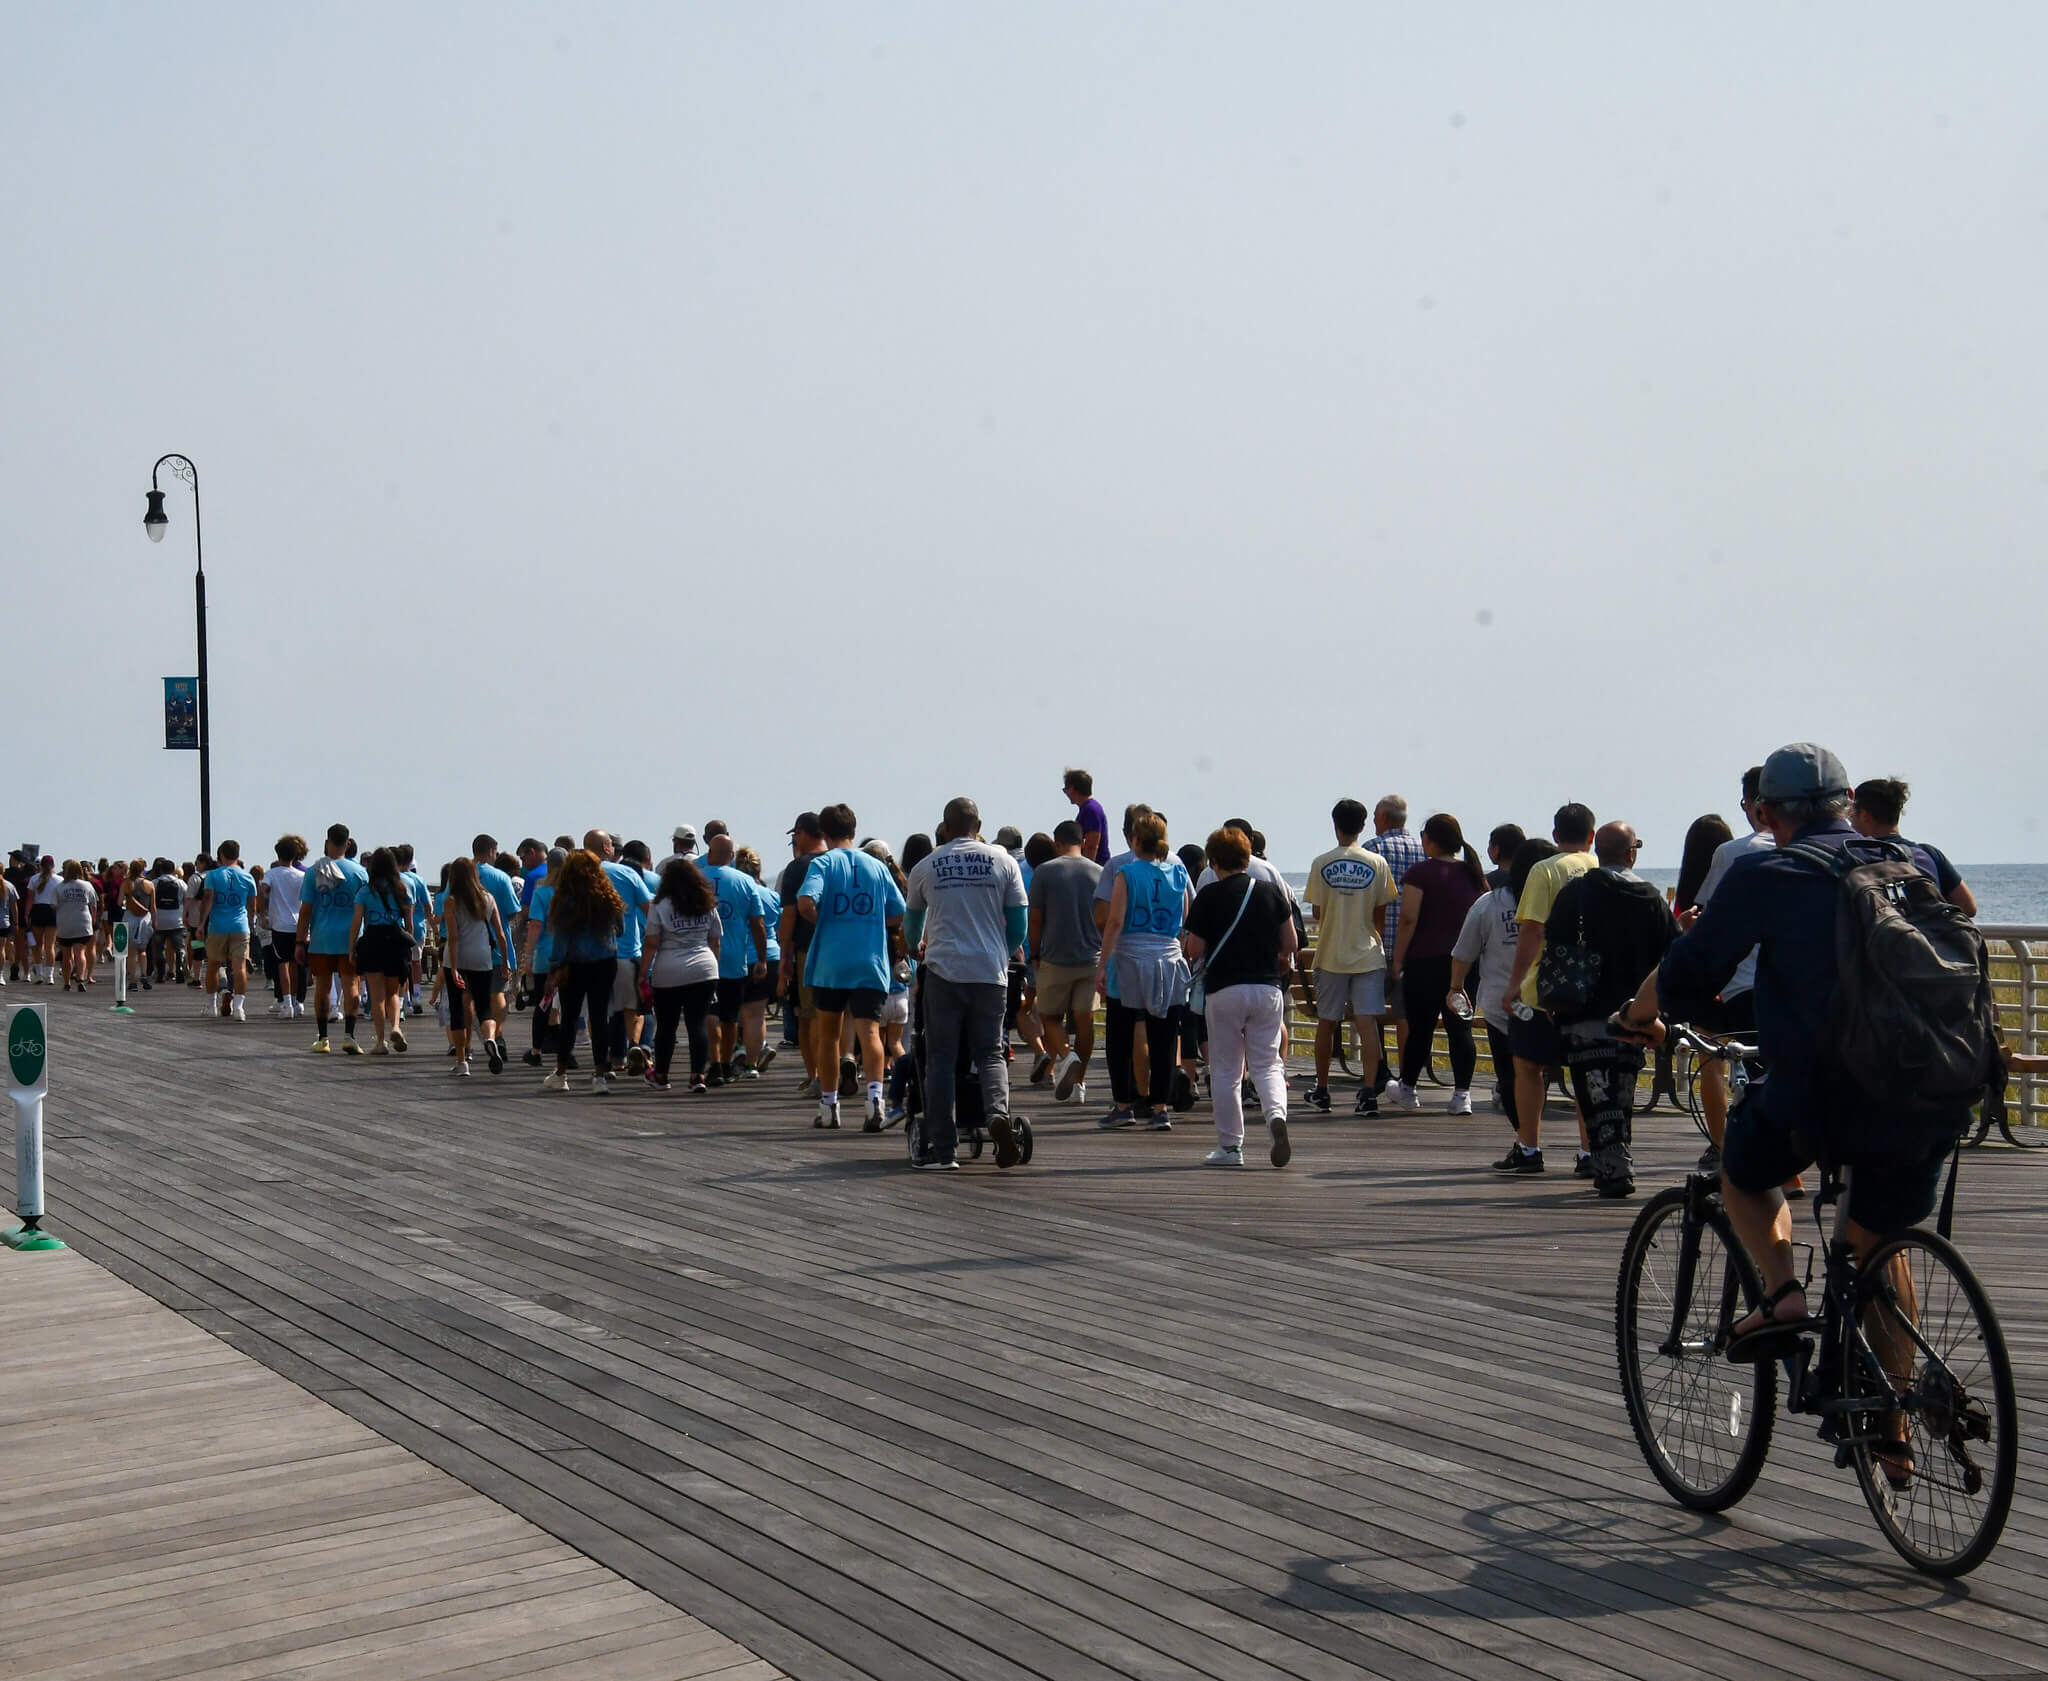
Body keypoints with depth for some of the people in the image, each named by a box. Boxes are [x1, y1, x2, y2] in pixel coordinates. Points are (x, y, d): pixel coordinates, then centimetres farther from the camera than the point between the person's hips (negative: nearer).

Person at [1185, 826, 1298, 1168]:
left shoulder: (1208, 896, -5)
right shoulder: (1272, 892, 5)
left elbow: (1195, 950, -5)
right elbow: (1289, 943, 7)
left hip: (1223, 989, -2)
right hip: (1268, 988, 3)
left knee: (1226, 1071, 7)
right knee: (1267, 1064, 8)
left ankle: (1230, 1146, 9)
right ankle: (1276, 1114, -20)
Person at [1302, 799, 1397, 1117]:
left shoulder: (1321, 863, -3)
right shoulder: (1377, 863, -3)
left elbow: (1316, 911, 0)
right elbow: (1381, 913, 0)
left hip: (1330, 955, 1)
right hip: (1368, 953, -1)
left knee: (1326, 1023, 12)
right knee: (1367, 1022, -4)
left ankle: (1321, 1091, 22)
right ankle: (1368, 1091, -13)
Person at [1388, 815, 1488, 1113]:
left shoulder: (1421, 872, -8)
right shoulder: (1473, 873, 9)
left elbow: (1409, 920, -13)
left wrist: (1397, 959, -8)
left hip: (1425, 960, -5)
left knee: (1420, 1027, 5)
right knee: (1460, 1028, 4)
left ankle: (1407, 1089, 19)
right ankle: (1462, 1094, 0)